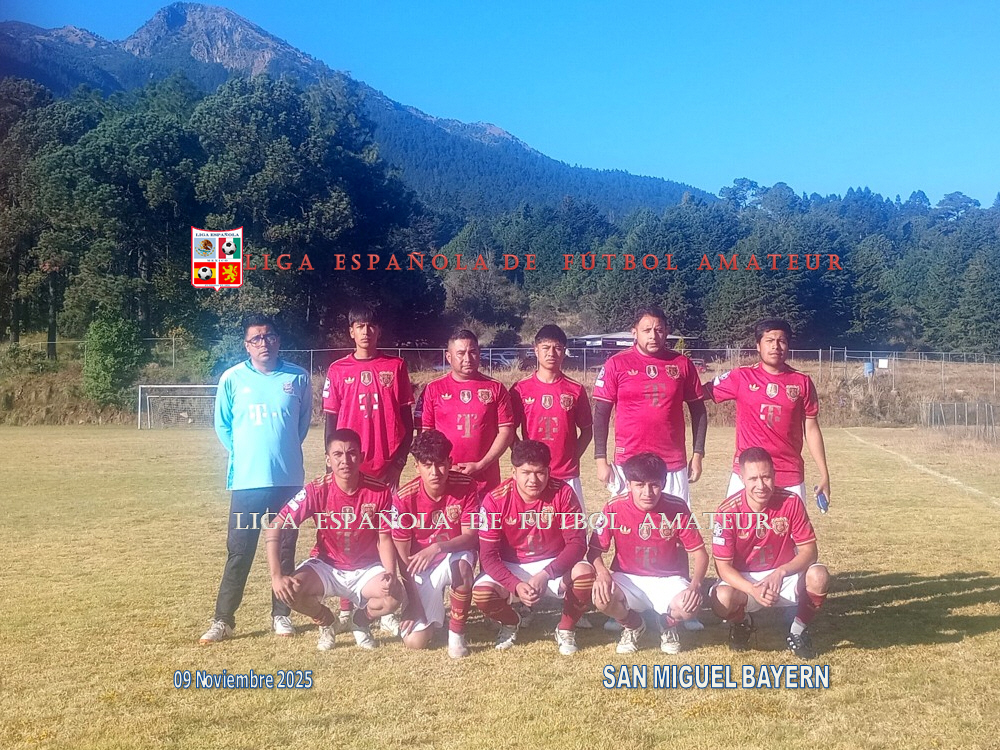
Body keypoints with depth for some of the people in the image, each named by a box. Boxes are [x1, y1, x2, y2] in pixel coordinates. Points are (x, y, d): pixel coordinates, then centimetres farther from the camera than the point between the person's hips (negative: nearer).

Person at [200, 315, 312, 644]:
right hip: (247, 481, -1)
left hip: (288, 479, 1)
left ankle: (281, 614, 21)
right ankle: (223, 619, 10)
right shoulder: (232, 378, -2)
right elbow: (223, 426, 10)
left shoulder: (298, 378, 0)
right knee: (238, 551, 1)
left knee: (285, 549, 9)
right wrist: (245, 456, 11)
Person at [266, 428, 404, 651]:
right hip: (326, 566, 0)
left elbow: (385, 539, -7)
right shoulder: (316, 491, -17)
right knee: (290, 591, -29)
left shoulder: (380, 492, -15)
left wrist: (390, 574, -26)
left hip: (367, 569, 0)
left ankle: (362, 619, 9)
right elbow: (274, 529, -17)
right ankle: (326, 621, 7)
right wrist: (277, 576, -27)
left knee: (395, 595, -29)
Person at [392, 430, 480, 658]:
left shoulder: (466, 487, -17)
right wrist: (414, 602, -15)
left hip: (455, 556, 0)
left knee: (462, 565, -39)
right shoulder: (404, 498, -18)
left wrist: (437, 547, -36)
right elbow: (403, 555, -12)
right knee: (414, 642, -13)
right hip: (421, 569, 0)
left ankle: (457, 633, -16)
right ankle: (433, 615, 24)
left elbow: (470, 537, -17)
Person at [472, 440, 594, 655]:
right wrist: (516, 585, -32)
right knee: (481, 594, -28)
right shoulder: (495, 501, -16)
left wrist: (545, 575, -32)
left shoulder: (563, 494, -16)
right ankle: (510, 621, 11)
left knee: (585, 572, -31)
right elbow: (489, 555, -15)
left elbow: (577, 543, -17)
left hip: (554, 565, 0)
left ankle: (566, 629, 0)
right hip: (511, 568, 0)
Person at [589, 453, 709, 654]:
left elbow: (699, 553, -7)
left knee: (690, 606, -31)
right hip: (627, 579, 0)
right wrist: (602, 573, -29)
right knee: (602, 598, -32)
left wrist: (695, 584, -26)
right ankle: (632, 626, 7)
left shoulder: (677, 508, -13)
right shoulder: (614, 509, -13)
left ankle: (667, 627, 10)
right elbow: (595, 550, -7)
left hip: (667, 580, 0)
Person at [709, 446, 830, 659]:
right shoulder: (727, 512, -18)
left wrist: (780, 572, -30)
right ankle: (742, 622, 7)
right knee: (722, 599, -34)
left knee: (819, 576, -29)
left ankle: (799, 630, 1)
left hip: (783, 576, 1)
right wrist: (753, 590, -33)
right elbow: (723, 566, -15)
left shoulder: (791, 502, -15)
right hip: (743, 580, -1)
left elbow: (809, 551, -12)